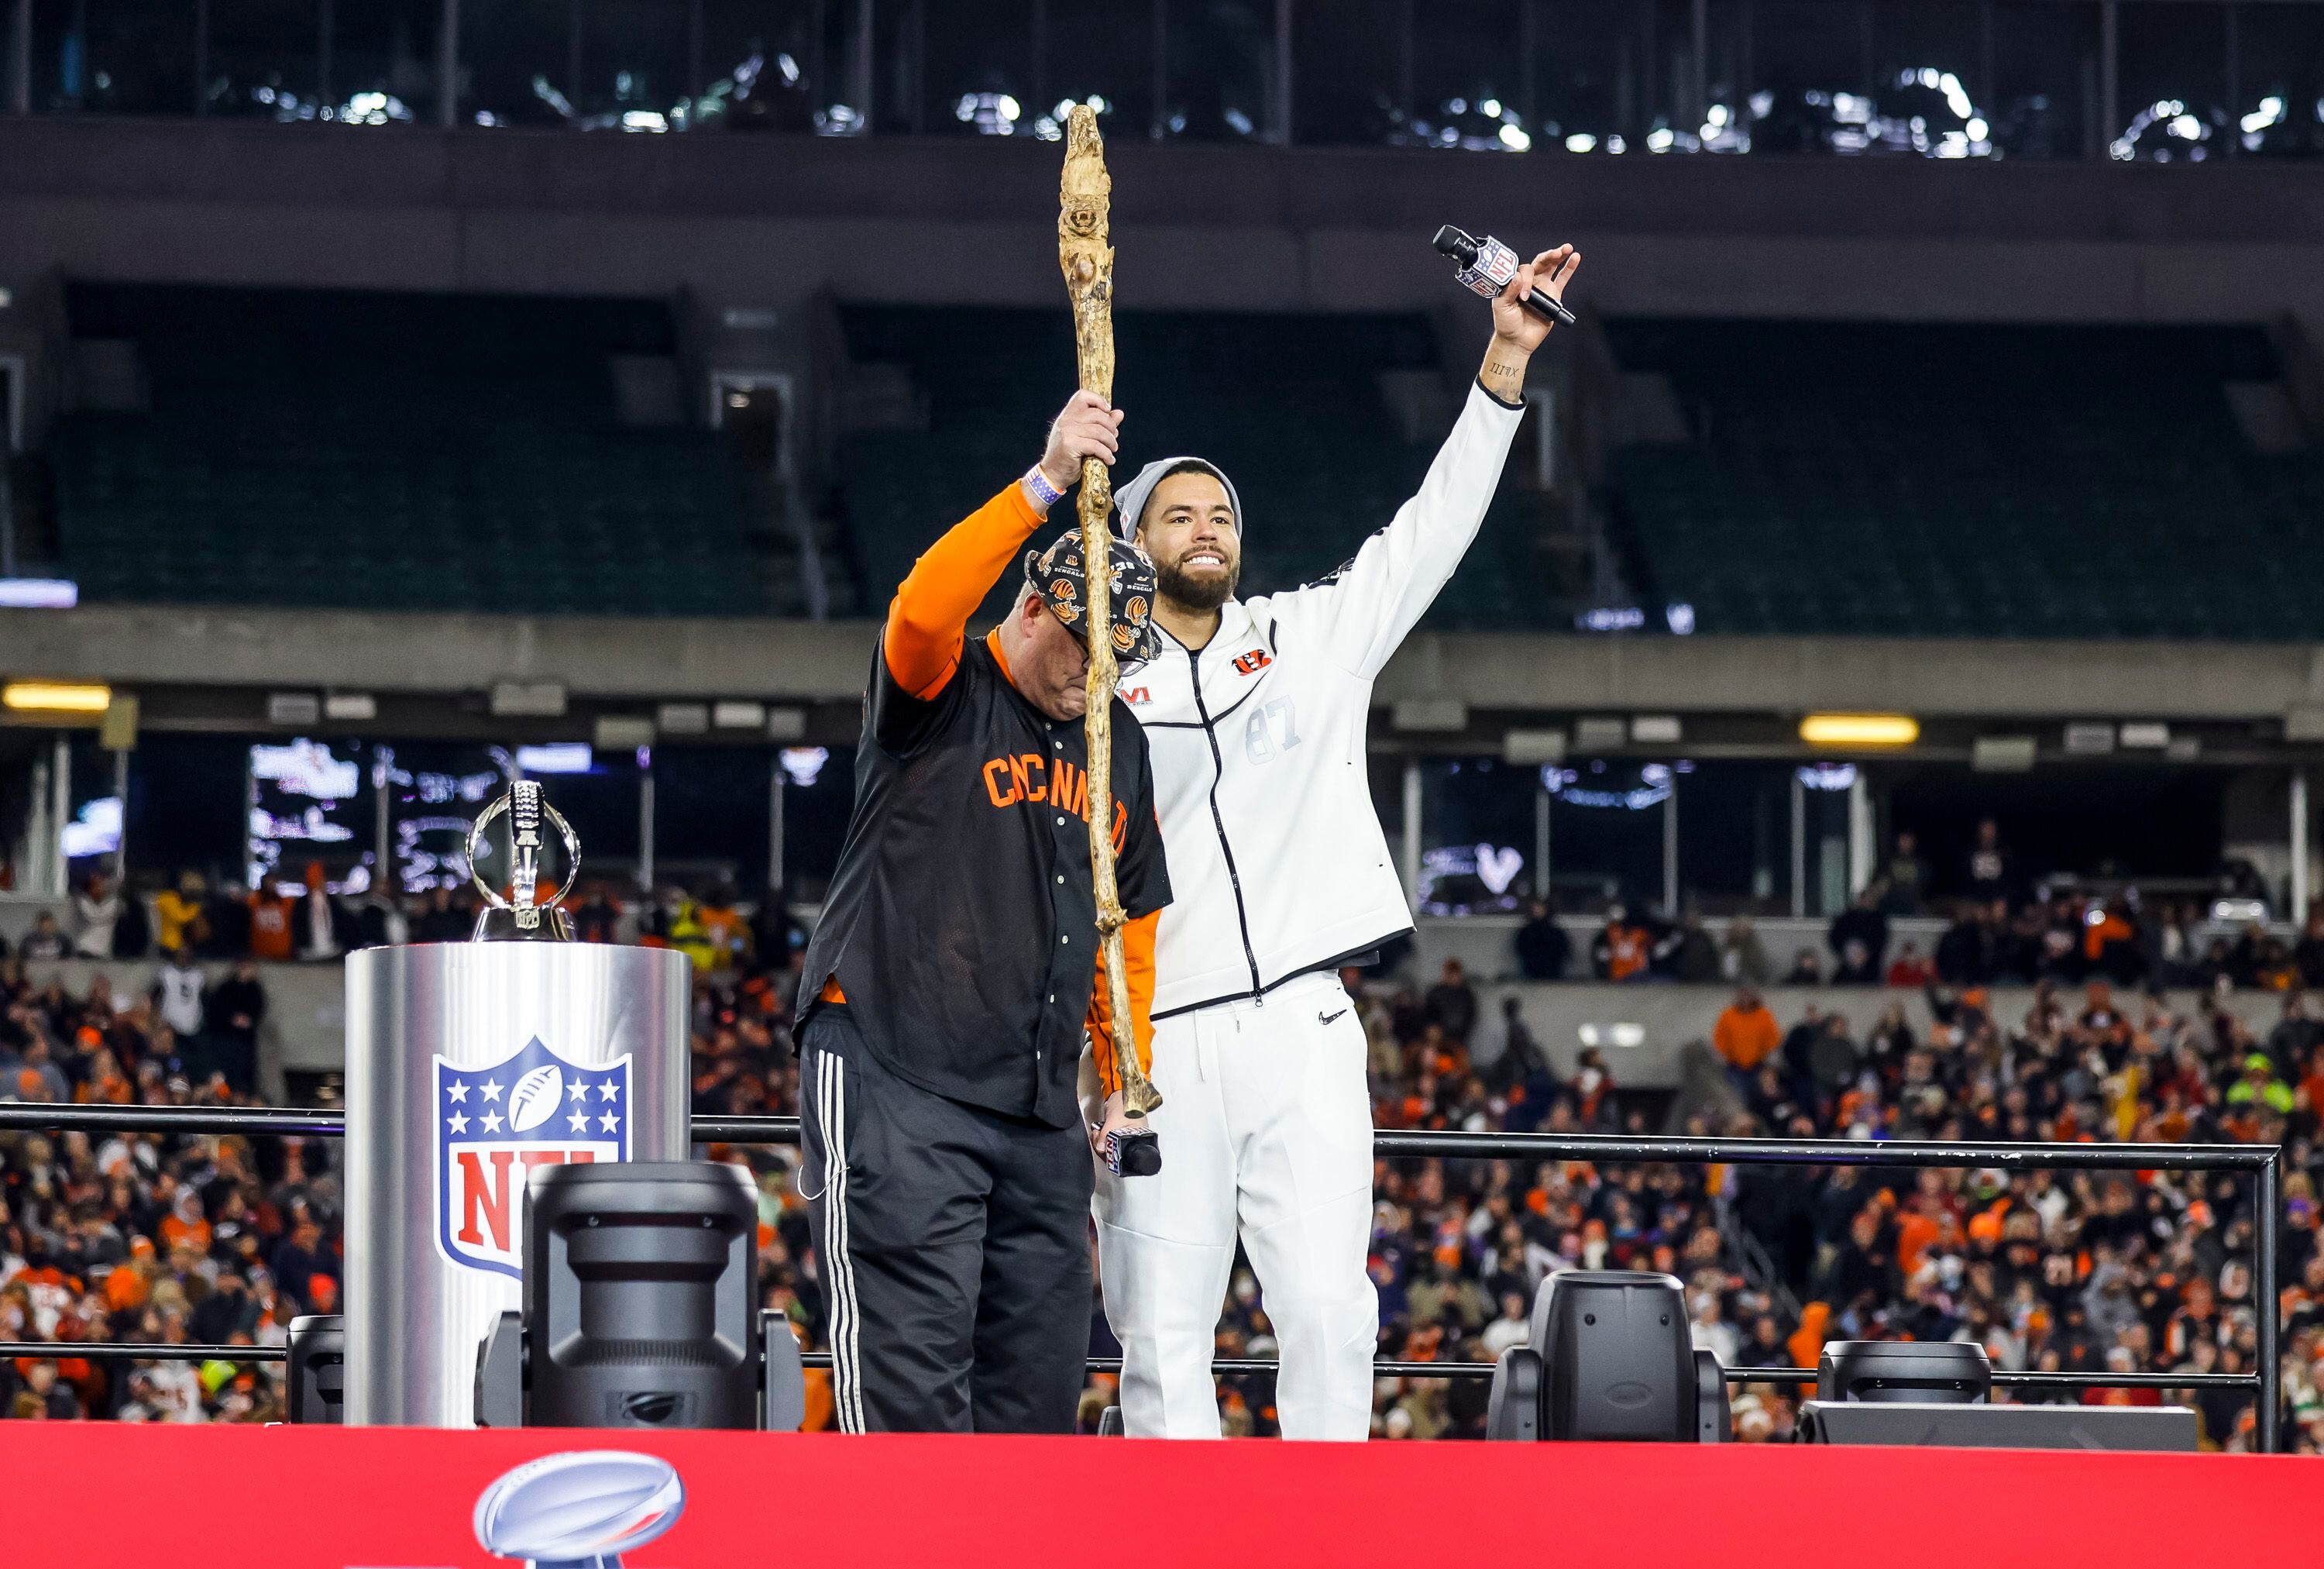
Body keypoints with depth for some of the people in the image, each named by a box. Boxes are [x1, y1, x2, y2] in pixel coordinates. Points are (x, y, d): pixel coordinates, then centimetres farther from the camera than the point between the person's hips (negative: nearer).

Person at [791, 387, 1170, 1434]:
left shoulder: (1118, 741, 17)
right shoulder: (942, 697, -3)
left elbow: (1129, 917, 24)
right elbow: (923, 609, -26)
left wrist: (1126, 1079, 18)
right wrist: (1045, 483, -29)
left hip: (1041, 1107, 7)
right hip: (895, 1086, -7)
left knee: (1038, 1379, 5)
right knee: (914, 1373, -13)